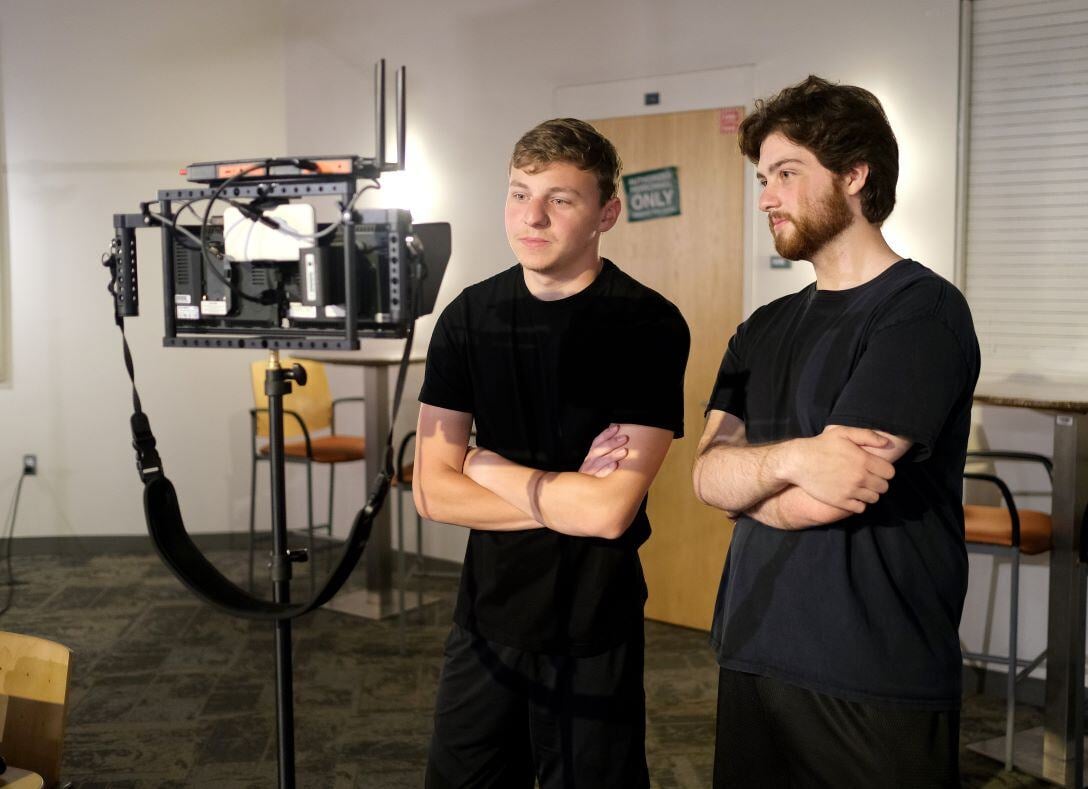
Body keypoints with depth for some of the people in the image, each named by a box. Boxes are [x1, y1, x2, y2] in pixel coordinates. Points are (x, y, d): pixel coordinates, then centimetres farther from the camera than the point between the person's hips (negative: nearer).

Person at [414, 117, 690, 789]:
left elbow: (611, 511, -22)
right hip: (487, 612, 4)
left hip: (593, 629, -4)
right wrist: (566, 498, -14)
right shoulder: (471, 316, -2)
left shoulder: (648, 325, -15)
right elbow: (433, 492, -4)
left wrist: (487, 468, -9)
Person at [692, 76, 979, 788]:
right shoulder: (764, 330, 10)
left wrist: (748, 483, -2)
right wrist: (789, 459, -23)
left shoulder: (922, 312, -11)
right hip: (753, 656, 6)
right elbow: (708, 475, -4)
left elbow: (822, 497, -19)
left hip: (878, 680, -6)